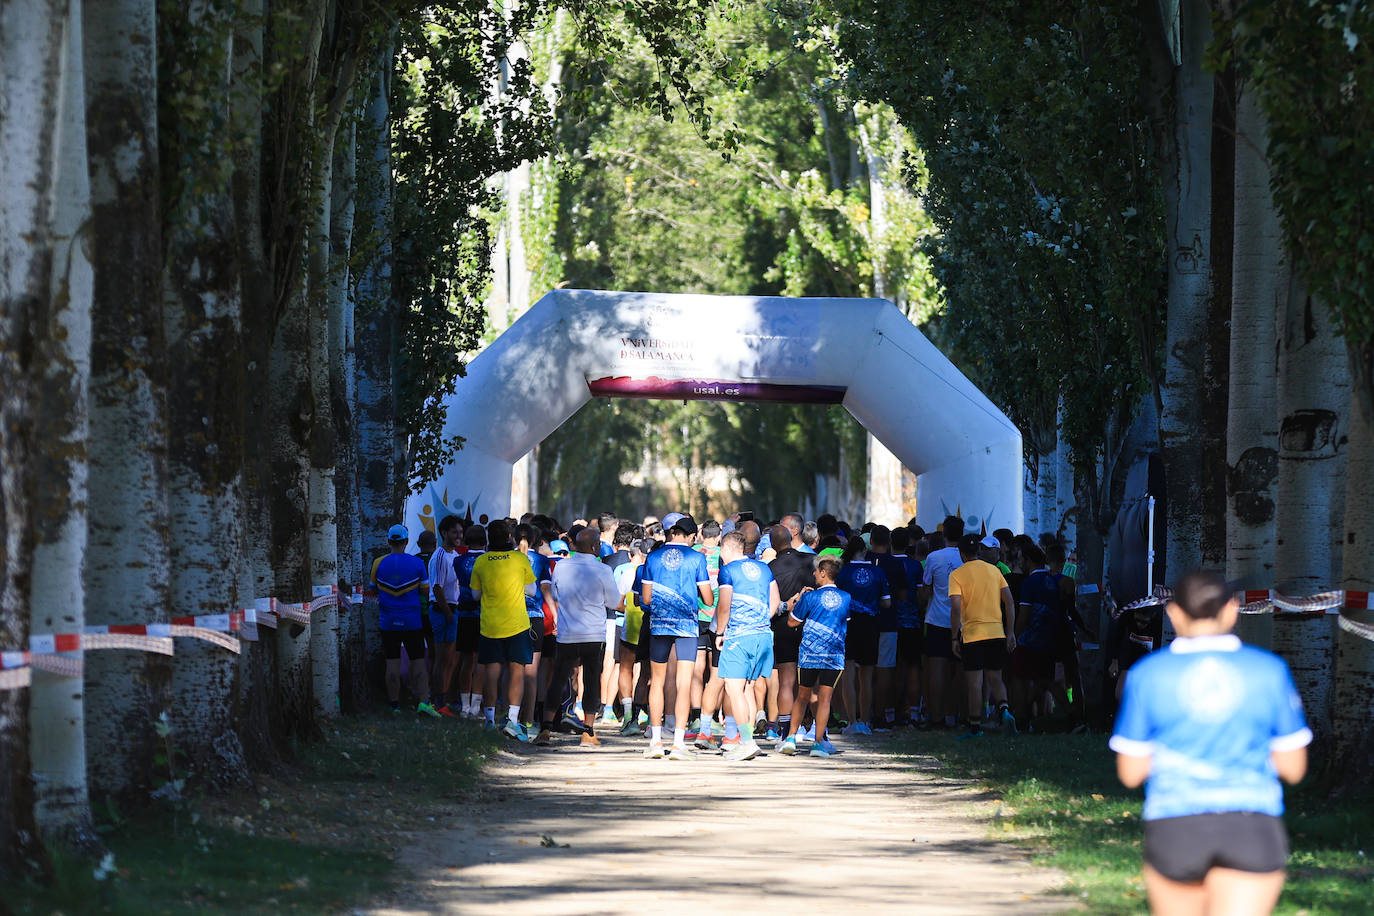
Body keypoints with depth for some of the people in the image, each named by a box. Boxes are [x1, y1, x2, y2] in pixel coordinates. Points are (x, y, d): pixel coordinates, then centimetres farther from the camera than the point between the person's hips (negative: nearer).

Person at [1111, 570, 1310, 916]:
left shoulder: (1148, 675, -1)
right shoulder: (1270, 671, 1)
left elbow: (1130, 773, 2)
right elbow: (1293, 767, 5)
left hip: (1175, 831, 0)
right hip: (1253, 832, 0)